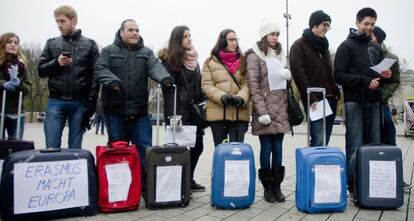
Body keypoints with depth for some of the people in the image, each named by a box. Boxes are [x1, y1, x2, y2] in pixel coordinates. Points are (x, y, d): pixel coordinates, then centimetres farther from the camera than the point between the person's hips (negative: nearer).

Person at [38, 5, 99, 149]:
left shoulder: (89, 45, 5)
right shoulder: (52, 44, 11)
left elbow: (95, 75, 0)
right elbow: (41, 70, 11)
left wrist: (91, 103, -8)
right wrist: (56, 63, -9)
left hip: (79, 103, -1)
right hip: (56, 101, 2)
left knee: (75, 148, 5)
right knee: (51, 146, -1)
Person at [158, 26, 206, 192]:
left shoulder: (193, 58, 18)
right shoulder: (170, 59, -4)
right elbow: (168, 87, -11)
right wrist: (171, 114, -17)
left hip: (194, 109, 7)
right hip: (180, 110, -7)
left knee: (197, 145, 8)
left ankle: (189, 180, 21)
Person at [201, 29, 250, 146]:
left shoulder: (242, 61, 15)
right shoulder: (210, 62, 8)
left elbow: (246, 84, 5)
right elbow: (206, 85, -1)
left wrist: (241, 98, -16)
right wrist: (222, 96, -18)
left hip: (239, 112, 1)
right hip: (218, 112, -1)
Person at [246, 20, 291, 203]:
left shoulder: (280, 54, 17)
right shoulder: (254, 56, -3)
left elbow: (287, 77, 26)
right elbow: (253, 85, -10)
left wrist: (288, 74, 2)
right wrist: (262, 111, -16)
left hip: (280, 109, 5)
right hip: (264, 108, -5)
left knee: (278, 149, 6)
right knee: (266, 148, -1)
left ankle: (277, 186, 14)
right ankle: (267, 187, 10)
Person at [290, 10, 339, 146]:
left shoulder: (323, 45, 20)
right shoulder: (299, 46, -4)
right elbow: (298, 74, -13)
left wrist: (335, 91, 10)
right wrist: (311, 98, -17)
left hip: (330, 98, 7)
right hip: (314, 101, -7)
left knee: (324, 141, 8)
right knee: (318, 140, -12)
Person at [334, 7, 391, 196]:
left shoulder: (376, 48, 20)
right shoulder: (346, 46, 1)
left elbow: (381, 71, 27)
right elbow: (339, 75, -9)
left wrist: (384, 75, 3)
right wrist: (365, 81, -17)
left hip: (373, 102, 6)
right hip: (354, 103, -6)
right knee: (355, 147, -6)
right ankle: (353, 187, 1)